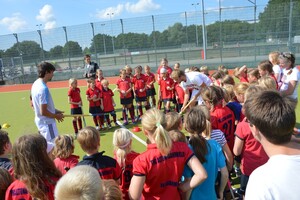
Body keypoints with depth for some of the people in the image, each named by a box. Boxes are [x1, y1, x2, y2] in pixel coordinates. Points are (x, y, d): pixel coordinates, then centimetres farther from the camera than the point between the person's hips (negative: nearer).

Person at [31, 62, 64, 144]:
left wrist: (55, 111, 12)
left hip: (40, 121, 10)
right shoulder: (43, 88, -25)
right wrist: (56, 116, -9)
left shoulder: (36, 84, 5)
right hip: (47, 123, -10)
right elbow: (43, 112, -25)